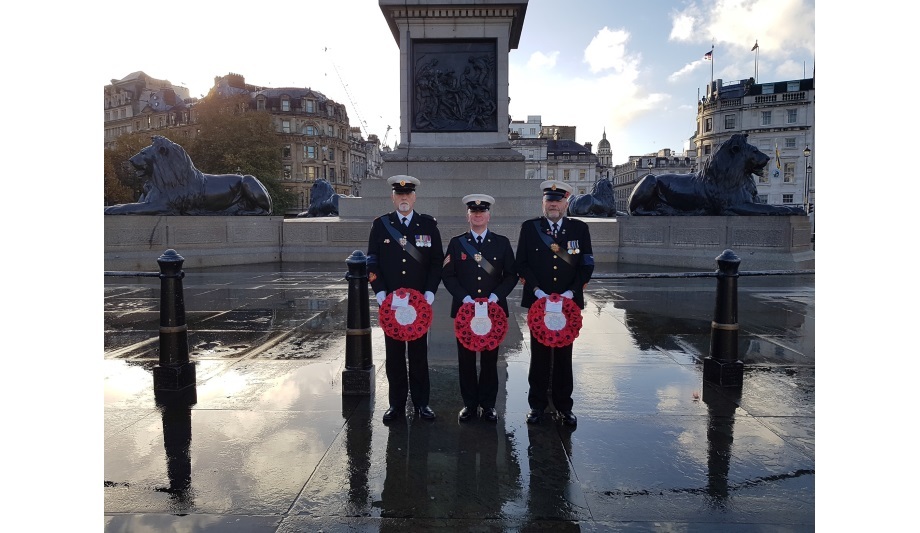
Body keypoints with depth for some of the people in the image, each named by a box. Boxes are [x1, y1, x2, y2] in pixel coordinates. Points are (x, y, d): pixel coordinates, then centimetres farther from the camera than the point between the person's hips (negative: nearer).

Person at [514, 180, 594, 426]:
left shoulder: (580, 228, 4)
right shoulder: (529, 227, 2)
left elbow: (587, 265, 2)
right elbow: (521, 264, 0)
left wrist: (571, 291, -10)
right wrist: (537, 290, -12)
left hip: (568, 303, 1)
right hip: (538, 302, 0)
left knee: (564, 355, 9)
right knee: (539, 354, 7)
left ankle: (564, 406, 22)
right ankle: (537, 404, 20)